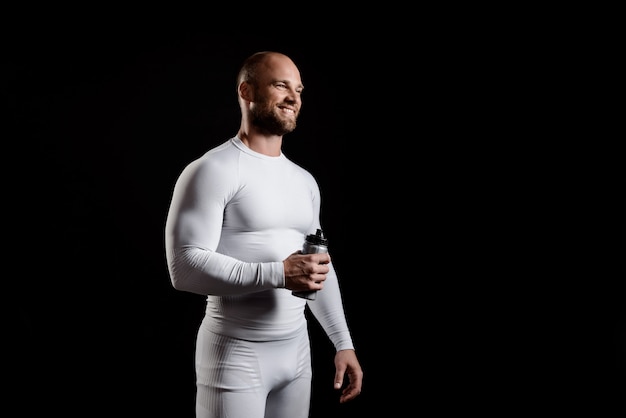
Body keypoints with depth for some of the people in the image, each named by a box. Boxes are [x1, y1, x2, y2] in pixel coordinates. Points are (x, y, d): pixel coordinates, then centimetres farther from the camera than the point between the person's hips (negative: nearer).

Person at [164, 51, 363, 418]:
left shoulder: (305, 181, 11)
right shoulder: (212, 171, -12)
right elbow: (184, 266, -20)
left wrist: (344, 343, 11)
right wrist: (277, 274, -25)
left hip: (297, 351, 7)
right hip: (236, 354, -6)